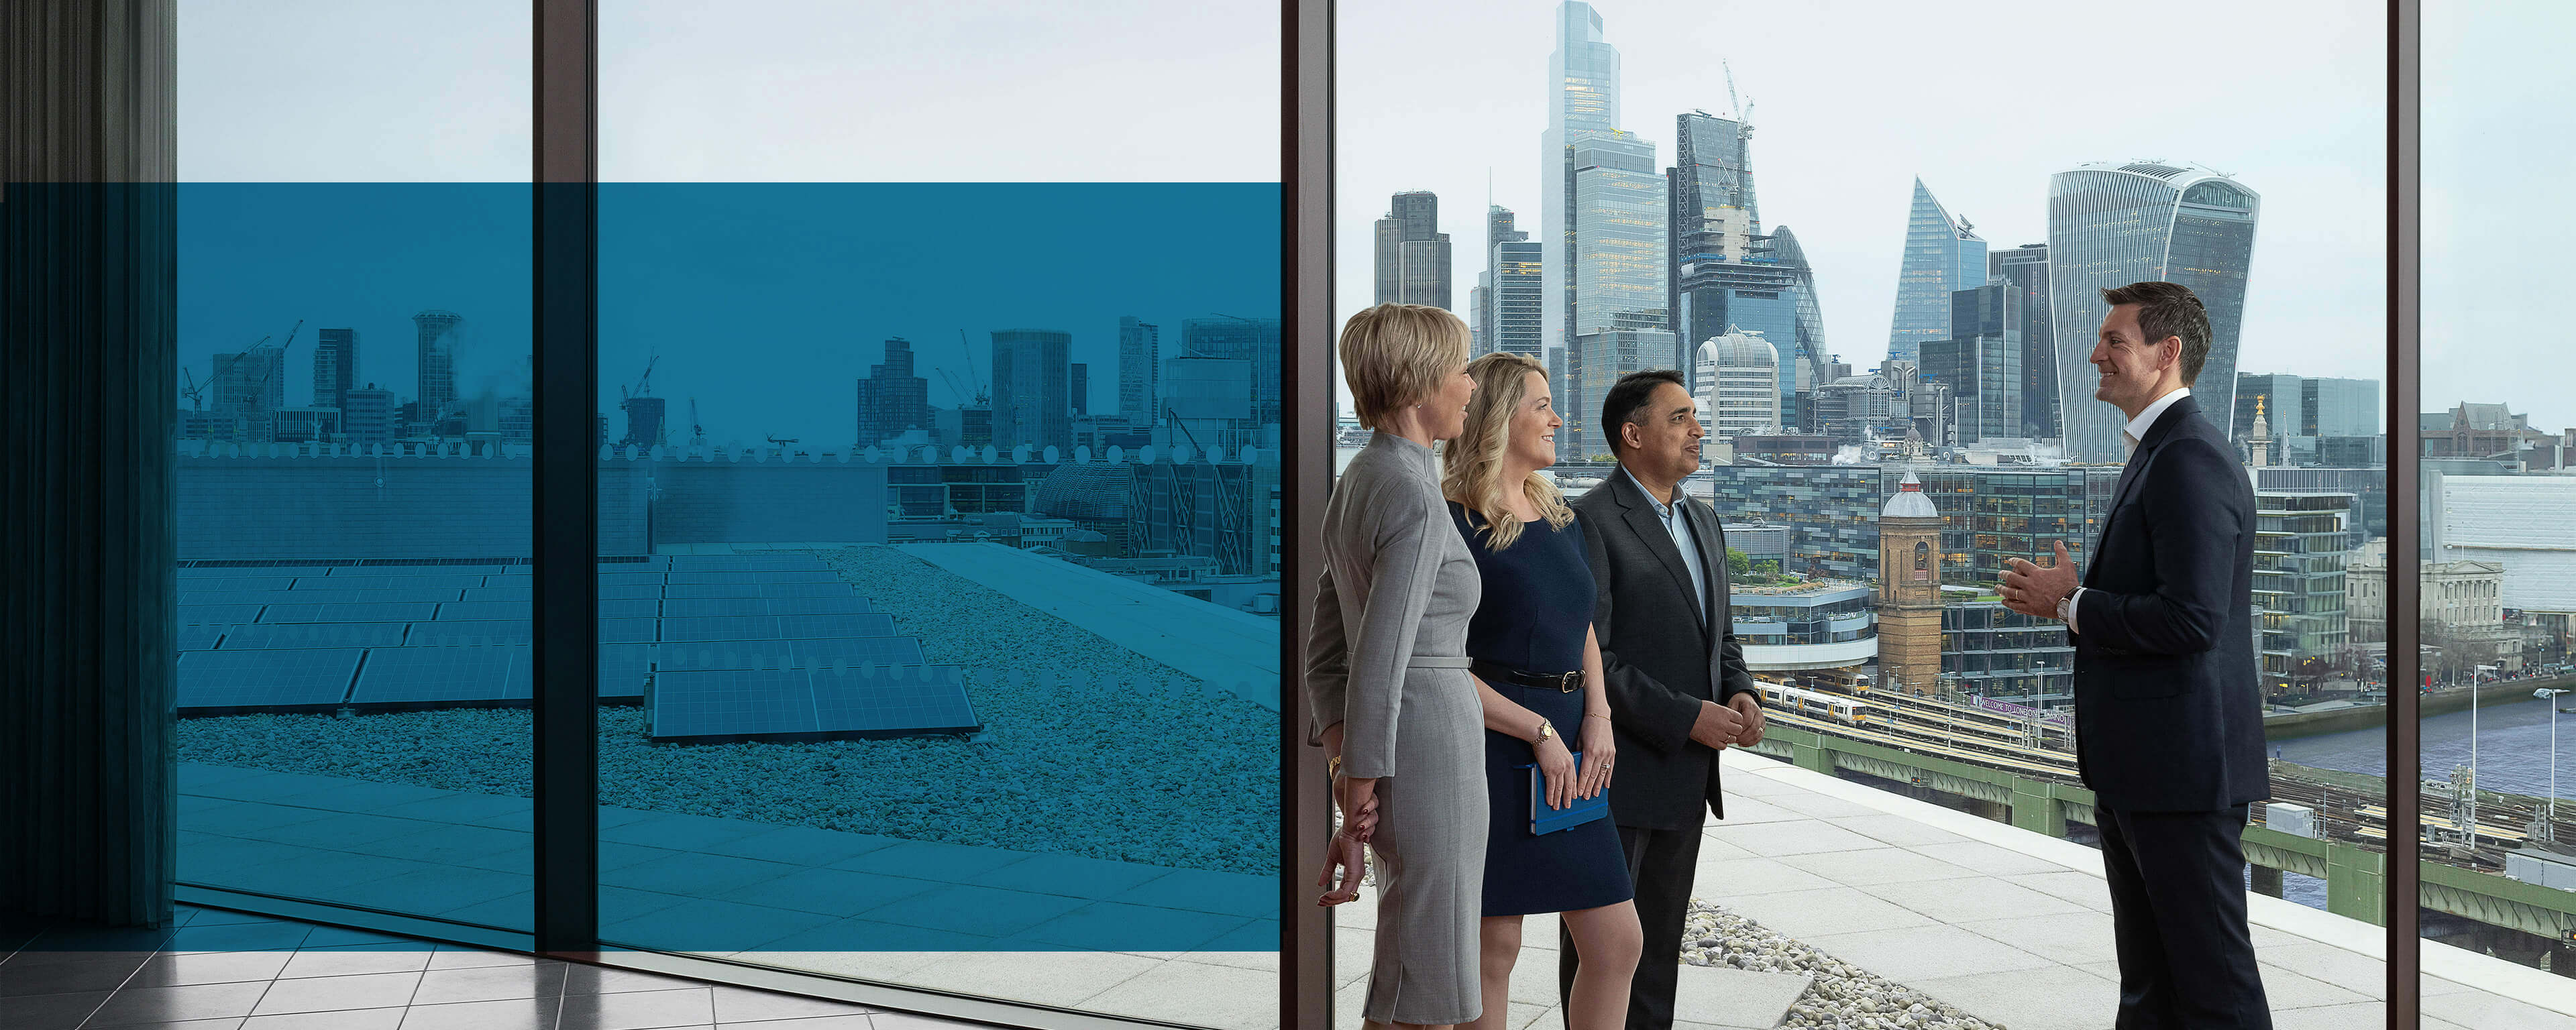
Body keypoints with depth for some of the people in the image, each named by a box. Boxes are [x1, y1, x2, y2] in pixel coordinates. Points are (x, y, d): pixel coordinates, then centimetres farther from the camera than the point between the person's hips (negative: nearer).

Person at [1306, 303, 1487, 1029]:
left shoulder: (1357, 483, 12)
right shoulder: (1414, 498, -17)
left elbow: (1325, 645, 13)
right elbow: (1378, 664, -21)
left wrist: (1341, 758, 6)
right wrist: (1357, 815, -17)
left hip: (1381, 753, 10)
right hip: (1431, 746, -10)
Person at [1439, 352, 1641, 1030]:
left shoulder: (1561, 520, 15)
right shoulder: (1452, 524, -9)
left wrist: (1597, 717, 2)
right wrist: (1541, 732, -15)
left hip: (1567, 752, 7)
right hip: (1489, 741, -7)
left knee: (1618, 943, 6)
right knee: (1495, 950, -1)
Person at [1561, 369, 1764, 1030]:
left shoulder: (1702, 520, 14)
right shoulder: (1590, 522, -14)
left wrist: (1741, 693, -1)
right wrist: (1686, 718, -20)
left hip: (1685, 777, 8)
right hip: (1616, 777, -8)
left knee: (1660, 943, 15)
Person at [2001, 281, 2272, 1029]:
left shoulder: (2191, 460, -18)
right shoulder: (2155, 454, 16)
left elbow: (2191, 620, -26)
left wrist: (2070, 605, -14)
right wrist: (2075, 596, 6)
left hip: (2183, 768, -11)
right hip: (2137, 769, 11)